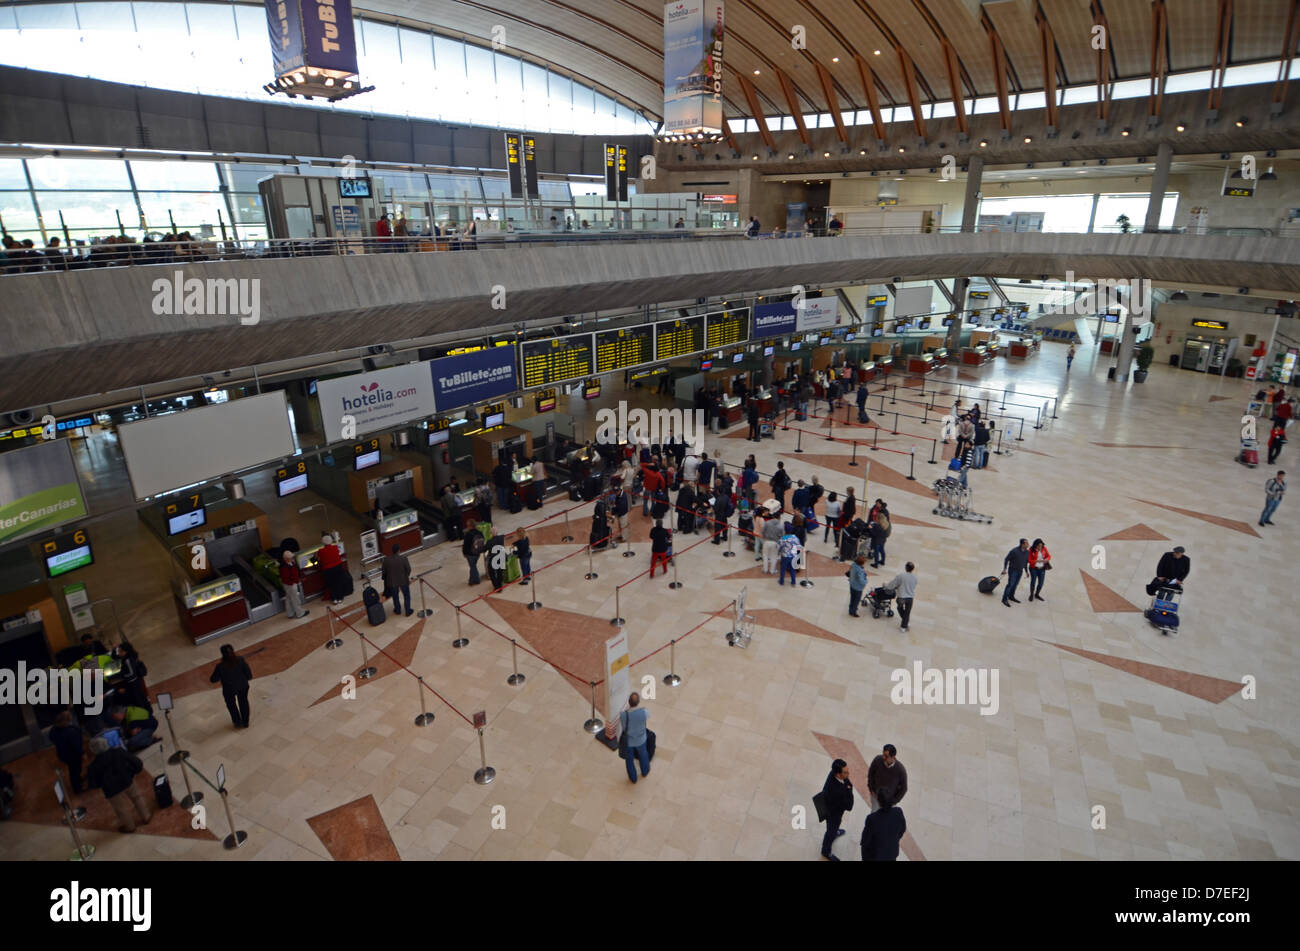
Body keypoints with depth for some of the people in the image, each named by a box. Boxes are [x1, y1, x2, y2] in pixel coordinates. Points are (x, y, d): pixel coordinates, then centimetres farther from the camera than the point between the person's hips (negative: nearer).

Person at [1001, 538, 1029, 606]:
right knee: (1010, 584, -8)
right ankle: (1004, 599, -1)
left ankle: (1011, 596, 31)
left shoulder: (1027, 552, -4)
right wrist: (1005, 569, -18)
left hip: (1020, 571, 6)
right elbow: (1006, 559, -15)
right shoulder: (1014, 551, -23)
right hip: (1012, 570, -6)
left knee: (1015, 584, 16)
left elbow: (1026, 561, 10)